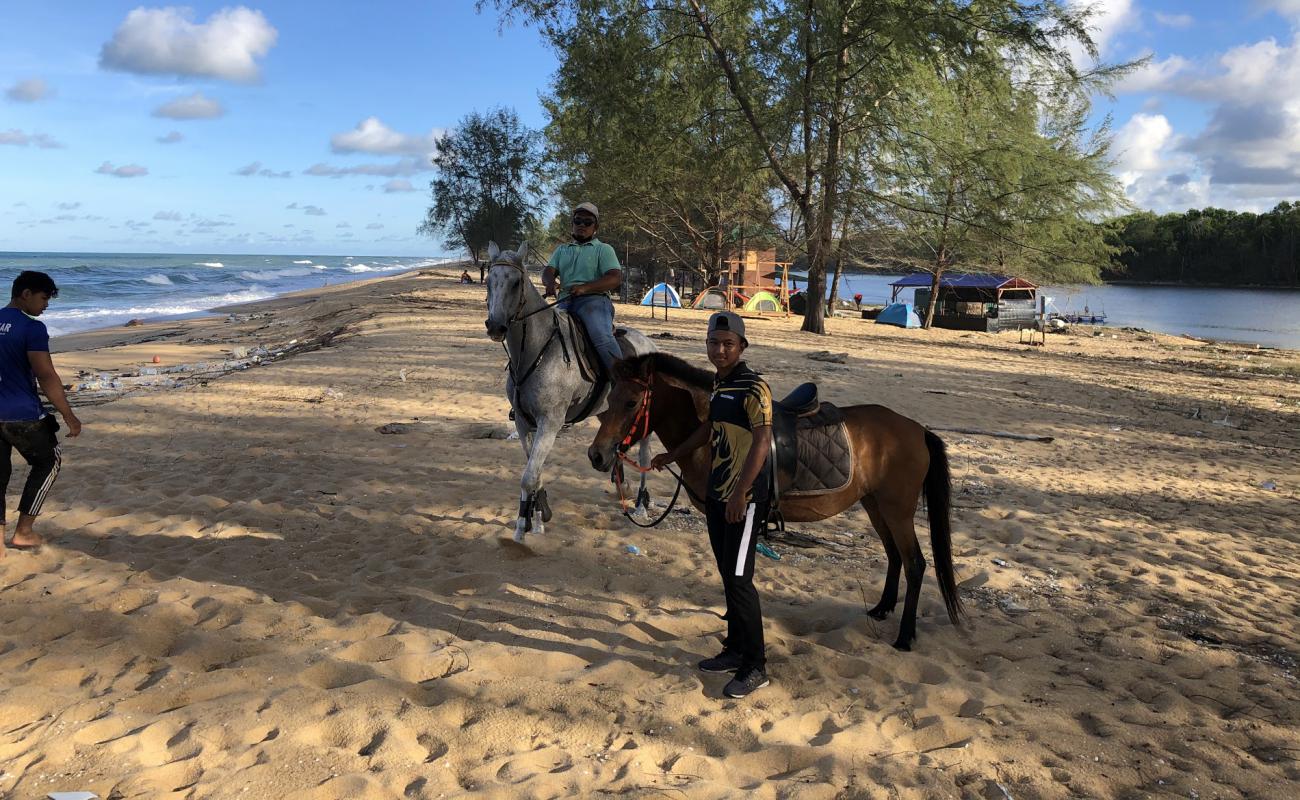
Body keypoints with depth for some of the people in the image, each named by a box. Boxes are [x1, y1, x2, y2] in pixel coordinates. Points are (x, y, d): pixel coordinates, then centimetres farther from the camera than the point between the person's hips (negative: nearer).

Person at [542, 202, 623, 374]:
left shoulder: (603, 249, 12)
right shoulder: (562, 250, 27)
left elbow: (616, 279, -3)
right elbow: (548, 271, 13)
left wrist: (585, 288, -19)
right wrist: (550, 282, -16)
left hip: (593, 300, -5)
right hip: (565, 303, 6)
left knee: (601, 337, -32)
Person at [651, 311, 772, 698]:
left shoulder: (754, 387, -15)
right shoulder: (720, 383, 12)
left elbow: (762, 441, -23)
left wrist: (741, 493, -28)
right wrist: (674, 455, 32)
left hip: (743, 500, -9)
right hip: (717, 495, 9)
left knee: (738, 579, -6)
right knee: (728, 576, 15)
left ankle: (756, 666, 6)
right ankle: (735, 650, 28)